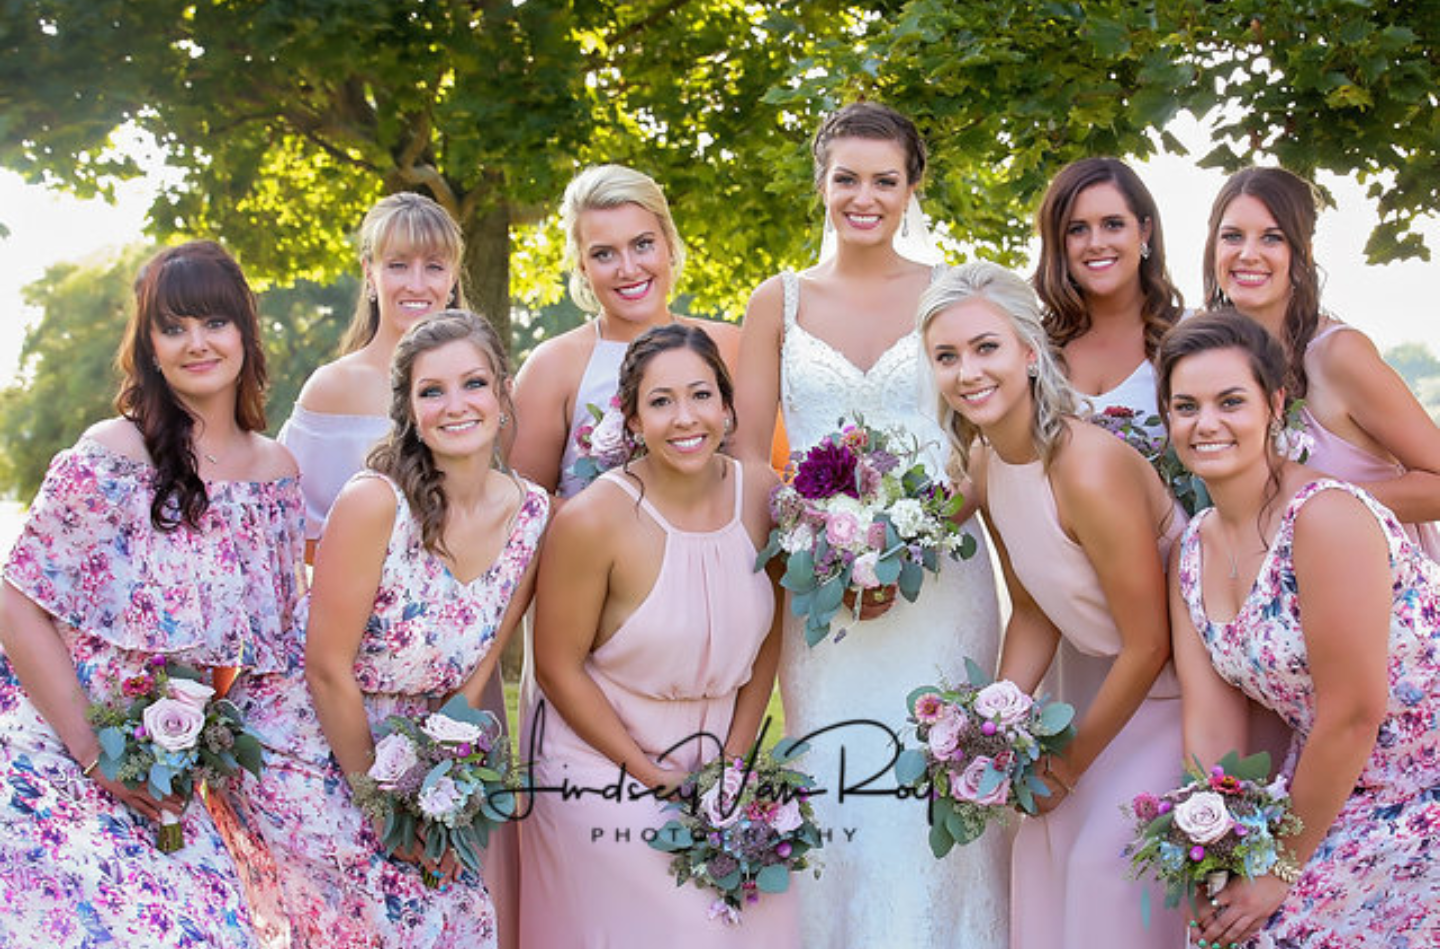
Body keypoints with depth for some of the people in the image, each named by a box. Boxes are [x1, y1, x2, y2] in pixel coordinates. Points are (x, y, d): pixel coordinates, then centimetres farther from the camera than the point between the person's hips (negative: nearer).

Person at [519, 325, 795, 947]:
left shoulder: (760, 492, -8)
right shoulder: (594, 519, -22)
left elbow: (766, 637, 4)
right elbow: (559, 668, -14)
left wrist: (734, 759, -1)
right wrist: (653, 776, -11)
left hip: (719, 761, 4)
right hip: (602, 771, -4)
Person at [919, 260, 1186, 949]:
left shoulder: (1089, 469, -29)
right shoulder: (982, 465, -4)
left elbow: (1150, 645, -22)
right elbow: (1033, 613, 4)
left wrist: (1071, 763, -12)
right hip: (1129, 680, 8)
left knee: (1107, 856, -10)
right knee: (1046, 836, 6)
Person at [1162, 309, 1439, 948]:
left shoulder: (1326, 517, -22)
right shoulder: (1193, 554, 2)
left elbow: (1353, 715, -22)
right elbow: (1212, 727, -2)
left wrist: (1281, 868, -13)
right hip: (1335, 791, 6)